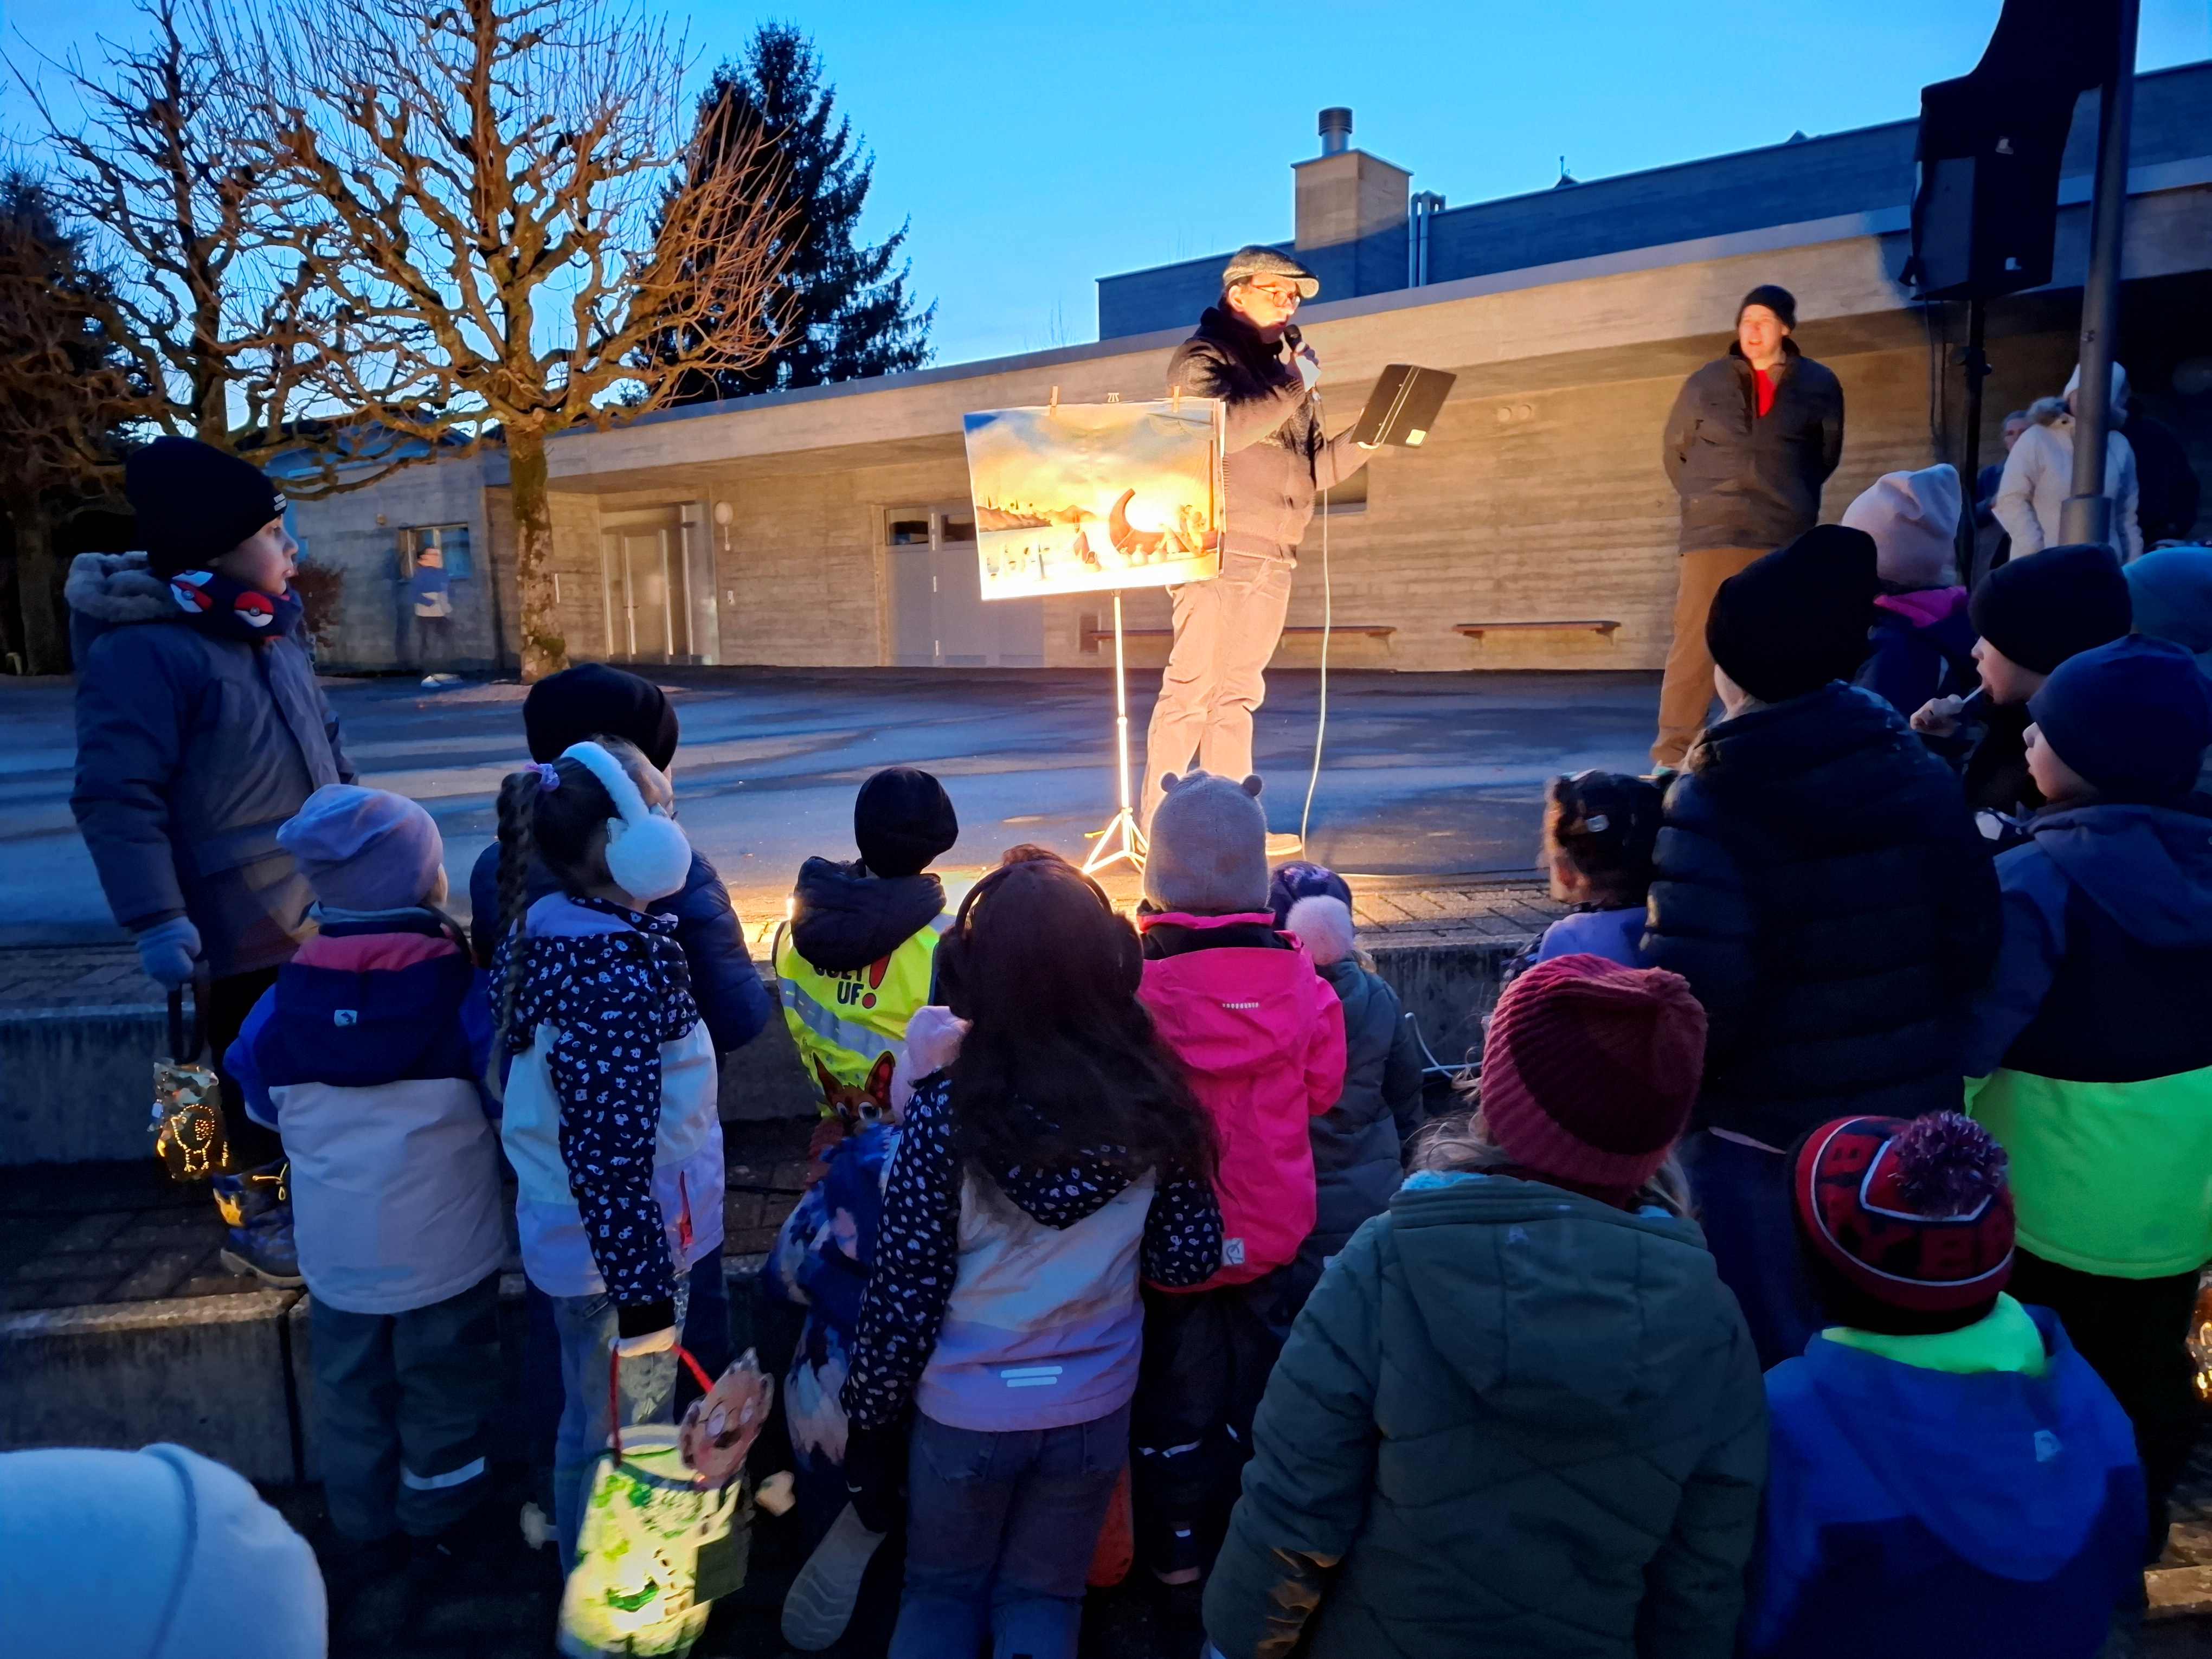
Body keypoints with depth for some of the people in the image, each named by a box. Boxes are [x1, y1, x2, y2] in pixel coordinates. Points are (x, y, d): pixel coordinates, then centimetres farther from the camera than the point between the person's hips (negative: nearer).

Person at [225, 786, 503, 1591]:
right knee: (443, 1386, 20)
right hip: (444, 1245, -2)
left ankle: (367, 1529, 40)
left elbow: (262, 1107, 6)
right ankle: (435, 1522, 38)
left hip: (336, 1249, 3)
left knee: (353, 1388, 23)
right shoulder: (464, 991, -22)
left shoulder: (285, 998, -13)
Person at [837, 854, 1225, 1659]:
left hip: (964, 1411, -1)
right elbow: (1190, 1261, -5)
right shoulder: (1153, 1099, -14)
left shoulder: (947, 1110, -21)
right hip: (1092, 1409, 1)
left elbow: (903, 1294, -15)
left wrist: (869, 1424, -1)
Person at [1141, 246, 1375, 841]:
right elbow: (1224, 427, -20)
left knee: (1239, 692, 8)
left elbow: (1309, 470, 21)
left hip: (1272, 558, 7)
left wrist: (1361, 441, 4)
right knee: (1191, 688, -9)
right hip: (1217, 551, -7)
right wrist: (1295, 385, -10)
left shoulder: (1284, 369, 23)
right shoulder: (1202, 357, 1)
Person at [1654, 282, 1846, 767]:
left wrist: (1789, 497, 13)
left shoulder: (1819, 385, 7)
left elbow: (1827, 453, 18)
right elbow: (1674, 450, 15)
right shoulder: (1706, 383, 5)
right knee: (1694, 643, -6)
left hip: (1787, 538, 1)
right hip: (1713, 535, -1)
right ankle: (1672, 755, -5)